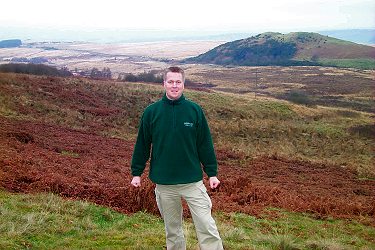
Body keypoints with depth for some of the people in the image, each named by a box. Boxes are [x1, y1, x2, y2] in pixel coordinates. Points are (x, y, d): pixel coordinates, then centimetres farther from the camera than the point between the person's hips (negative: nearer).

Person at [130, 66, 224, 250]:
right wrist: (136, 173, 7)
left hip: (193, 181, -1)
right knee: (172, 230, 14)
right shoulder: (151, 112, 0)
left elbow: (205, 144, 3)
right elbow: (142, 144, 7)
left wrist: (212, 173, 2)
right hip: (164, 183, 1)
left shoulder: (195, 110, -1)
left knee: (207, 227, -3)